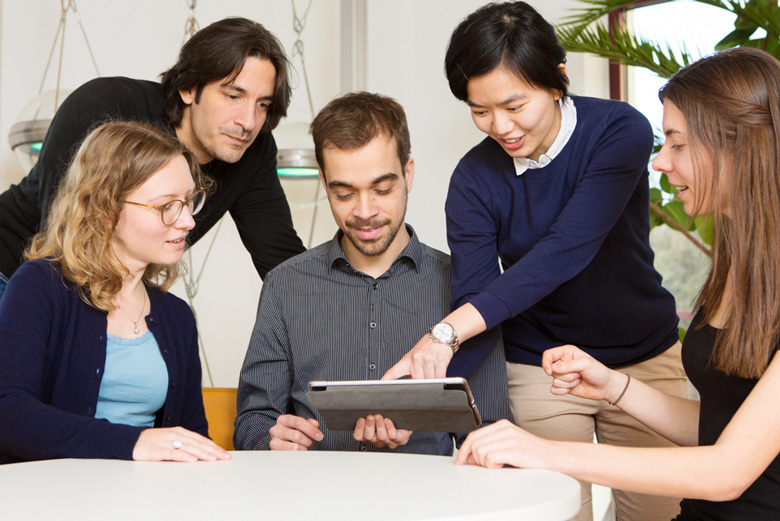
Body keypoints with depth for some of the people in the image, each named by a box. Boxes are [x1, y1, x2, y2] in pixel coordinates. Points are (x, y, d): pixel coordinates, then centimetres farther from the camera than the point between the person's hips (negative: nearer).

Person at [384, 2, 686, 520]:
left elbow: (567, 249, -32)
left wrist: (449, 331, -41)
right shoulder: (474, 178, -12)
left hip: (646, 360, 0)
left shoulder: (621, 131, -19)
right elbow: (473, 300, -17)